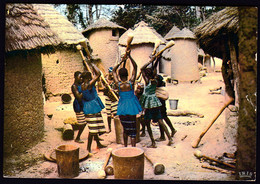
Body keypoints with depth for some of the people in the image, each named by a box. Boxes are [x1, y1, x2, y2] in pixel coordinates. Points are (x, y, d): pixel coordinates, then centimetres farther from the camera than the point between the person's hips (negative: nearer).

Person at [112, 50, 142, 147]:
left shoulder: (118, 84, -7)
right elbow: (135, 67, -3)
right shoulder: (131, 82, -11)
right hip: (131, 107, -3)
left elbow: (113, 71, 9)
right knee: (132, 130, 2)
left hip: (122, 107, 3)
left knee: (125, 129, 21)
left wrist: (121, 61, 6)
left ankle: (125, 146, 32)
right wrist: (129, 56, -7)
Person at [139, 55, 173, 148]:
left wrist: (150, 61, -12)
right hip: (156, 103, 6)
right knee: (160, 121, 11)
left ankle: (153, 143, 4)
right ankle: (170, 138, 8)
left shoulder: (148, 81, -15)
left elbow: (142, 69, -11)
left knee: (147, 123, 3)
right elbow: (154, 68, 12)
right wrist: (157, 60, 8)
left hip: (149, 103, -6)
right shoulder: (155, 80, 0)